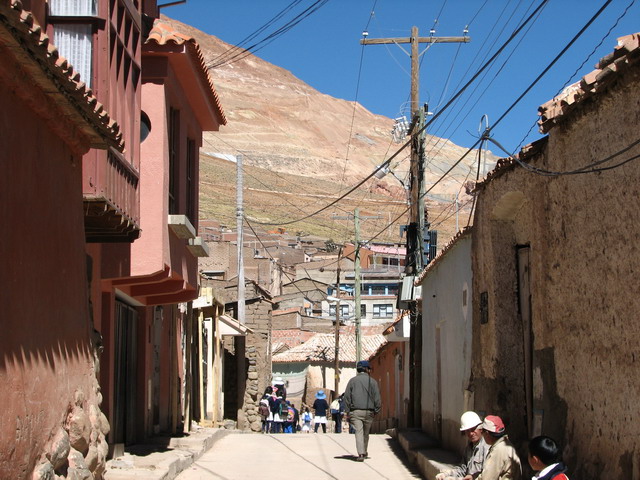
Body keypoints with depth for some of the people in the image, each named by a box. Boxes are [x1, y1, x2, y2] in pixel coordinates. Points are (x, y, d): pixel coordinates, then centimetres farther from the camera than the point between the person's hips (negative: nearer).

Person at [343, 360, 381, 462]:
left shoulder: (352, 381, 5)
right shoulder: (372, 381, 3)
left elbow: (347, 397, 3)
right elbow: (377, 398, -1)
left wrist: (348, 412, 5)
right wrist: (376, 410, 9)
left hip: (355, 411, 0)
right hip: (368, 411, 0)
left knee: (359, 432, -6)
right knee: (366, 432, 16)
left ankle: (361, 454, -20)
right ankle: (364, 452, 29)